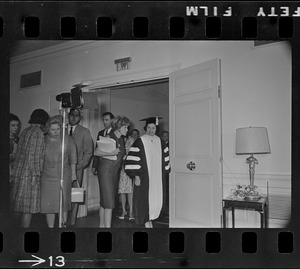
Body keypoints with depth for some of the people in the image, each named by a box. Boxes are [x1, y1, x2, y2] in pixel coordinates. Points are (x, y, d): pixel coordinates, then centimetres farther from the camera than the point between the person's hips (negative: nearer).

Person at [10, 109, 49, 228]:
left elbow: (20, 152, 16)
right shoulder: (39, 133, -11)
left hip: (19, 170, 8)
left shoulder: (25, 131, 13)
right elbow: (36, 155, -16)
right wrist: (37, 174, -13)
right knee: (29, 207, -2)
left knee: (23, 206, 14)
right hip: (30, 174, -8)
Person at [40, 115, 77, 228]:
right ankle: (50, 227, 12)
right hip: (47, 176, 1)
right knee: (48, 203, 1)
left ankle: (63, 225, 14)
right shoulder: (43, 140, 3)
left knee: (63, 203, 2)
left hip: (64, 176, -1)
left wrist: (73, 173, 11)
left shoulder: (67, 139, -1)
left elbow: (73, 157, 8)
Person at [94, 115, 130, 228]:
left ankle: (102, 225, 21)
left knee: (105, 201, 13)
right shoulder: (109, 137, -13)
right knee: (109, 201, -10)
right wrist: (110, 153, -25)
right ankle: (107, 226, -9)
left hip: (115, 171, 8)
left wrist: (127, 147, 11)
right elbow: (96, 152, -16)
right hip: (106, 169, -8)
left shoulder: (121, 139, 11)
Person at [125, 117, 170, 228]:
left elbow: (165, 158, 17)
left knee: (156, 198, 6)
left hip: (157, 177, 4)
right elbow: (133, 160, -10)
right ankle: (146, 220, 16)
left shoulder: (160, 142, 9)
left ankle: (150, 217, 27)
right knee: (144, 199, -1)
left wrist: (164, 173, 13)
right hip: (144, 176, -4)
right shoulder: (140, 142, -7)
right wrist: (136, 176, -14)